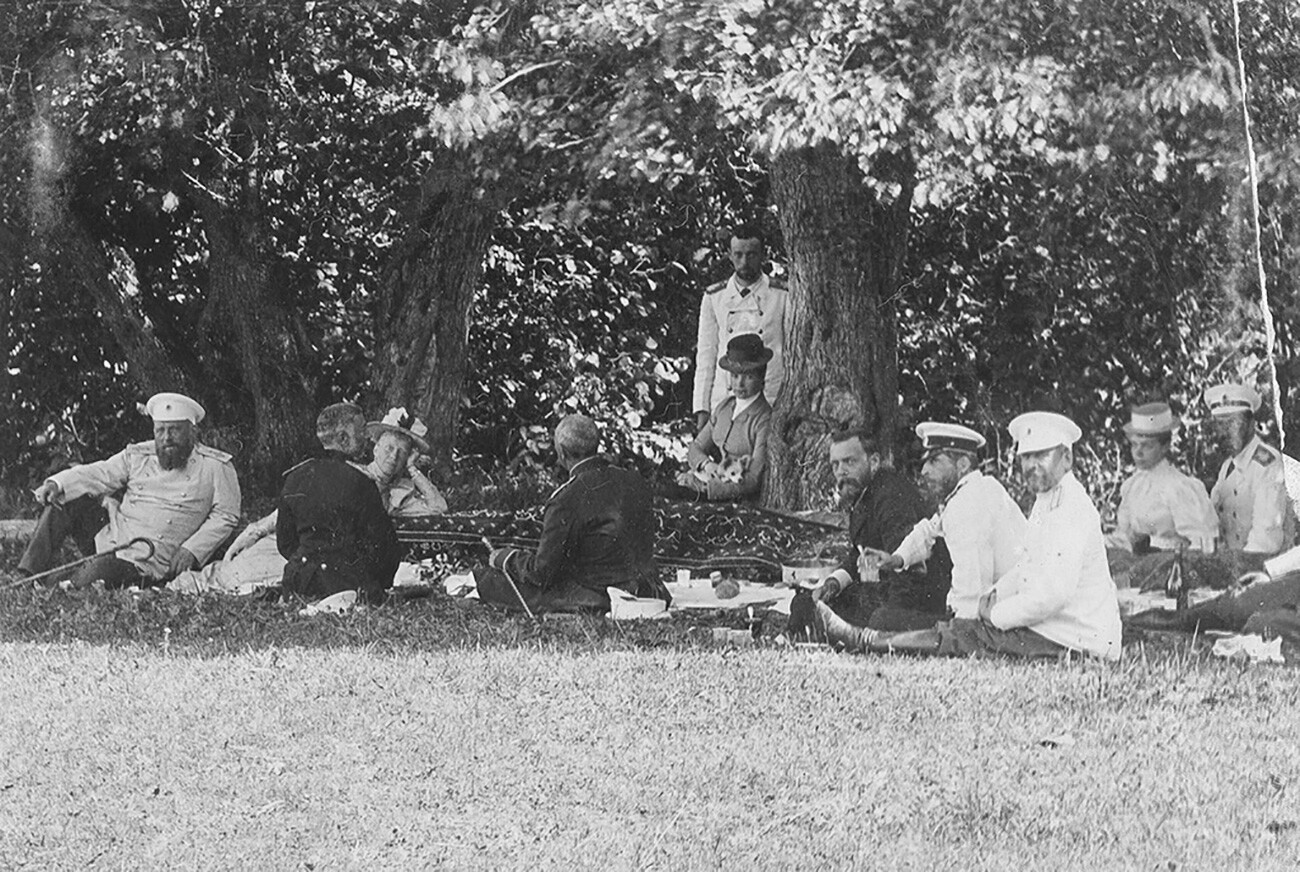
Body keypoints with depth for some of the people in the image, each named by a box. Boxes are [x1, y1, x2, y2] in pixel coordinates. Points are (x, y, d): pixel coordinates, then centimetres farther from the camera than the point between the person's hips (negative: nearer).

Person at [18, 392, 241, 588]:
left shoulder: (216, 466, -2)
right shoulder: (138, 456, 11)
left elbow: (225, 517, -2)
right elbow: (99, 474, 3)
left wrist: (191, 550, -14)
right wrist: (57, 484, -15)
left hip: (145, 559, -6)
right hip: (111, 532, 6)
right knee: (66, 500, -11)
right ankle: (29, 574, -12)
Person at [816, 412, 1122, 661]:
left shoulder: (1073, 510, -19)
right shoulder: (1046, 500, 15)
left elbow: (1054, 594, -26)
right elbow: (1029, 565, 25)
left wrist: (996, 615, -14)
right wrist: (996, 594, 5)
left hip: (1074, 640, -9)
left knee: (962, 636, -8)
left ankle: (862, 641, -2)